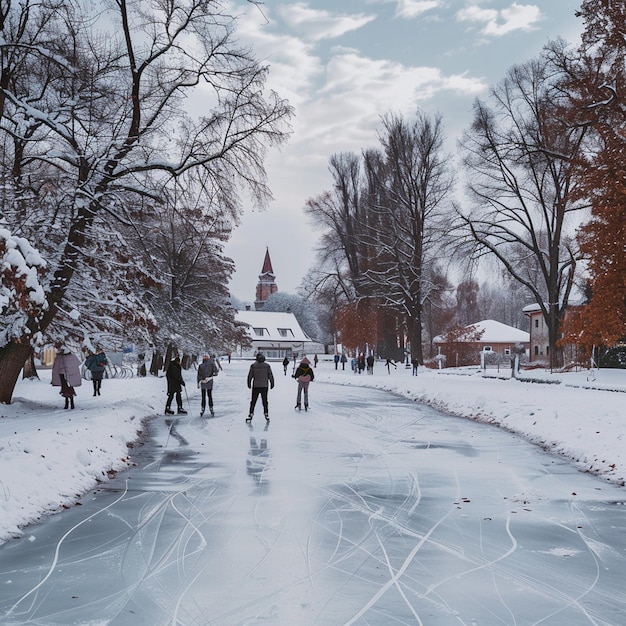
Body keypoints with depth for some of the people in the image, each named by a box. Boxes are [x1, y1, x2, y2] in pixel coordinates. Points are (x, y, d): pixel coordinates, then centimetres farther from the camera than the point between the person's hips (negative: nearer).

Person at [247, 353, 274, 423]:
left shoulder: (253, 366, -5)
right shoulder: (267, 366, -4)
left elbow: (250, 376, -2)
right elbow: (271, 376, 0)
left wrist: (249, 384, 11)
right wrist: (272, 384, 12)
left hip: (255, 386, -1)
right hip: (264, 386, 1)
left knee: (253, 402, 5)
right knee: (265, 401, 13)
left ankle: (250, 415, 1)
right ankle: (266, 414, 16)